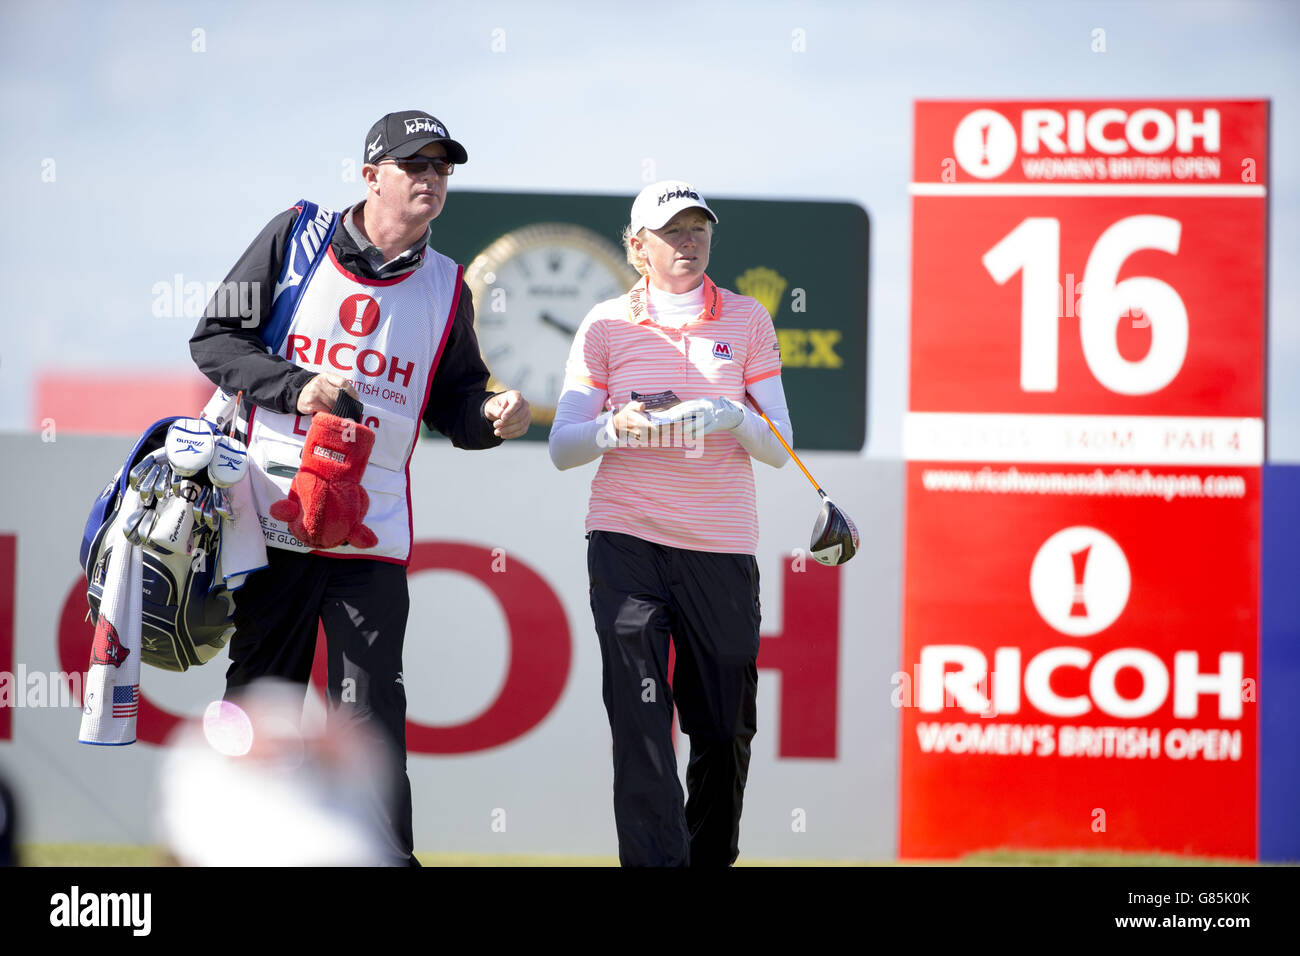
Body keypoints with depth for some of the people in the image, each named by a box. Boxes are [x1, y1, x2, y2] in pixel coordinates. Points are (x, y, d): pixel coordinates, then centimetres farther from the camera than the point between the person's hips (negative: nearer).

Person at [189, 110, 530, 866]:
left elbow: (453, 401, 11)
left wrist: (492, 417, -11)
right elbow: (215, 339, 1)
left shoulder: (447, 286, 9)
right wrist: (298, 388, -13)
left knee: (371, 710, -5)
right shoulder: (295, 237, 3)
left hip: (373, 533, 1)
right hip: (271, 515, -1)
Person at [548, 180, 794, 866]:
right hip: (626, 543, -2)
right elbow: (562, 447, 2)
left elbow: (777, 447, 4)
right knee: (641, 728, -14)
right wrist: (615, 427, -19)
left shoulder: (746, 320, 8)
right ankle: (655, 862, -18)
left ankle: (712, 859, 25)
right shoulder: (606, 325, 5)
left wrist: (732, 418, -17)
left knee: (726, 732, 6)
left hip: (723, 550, 2)